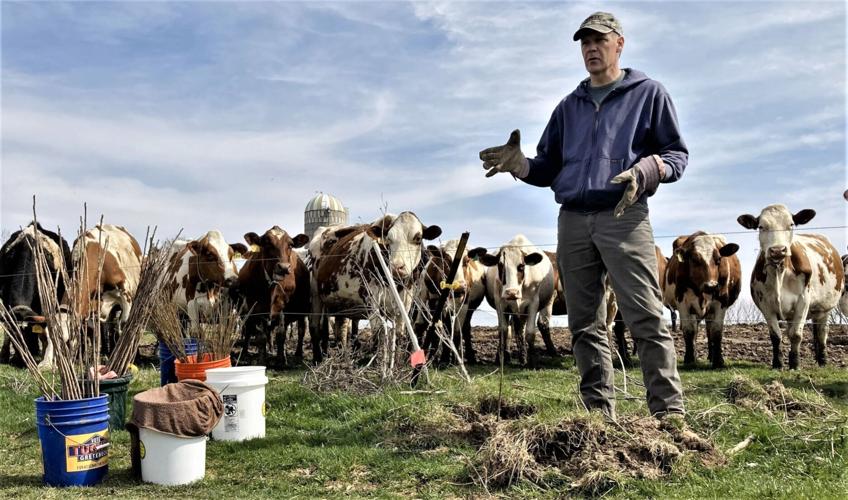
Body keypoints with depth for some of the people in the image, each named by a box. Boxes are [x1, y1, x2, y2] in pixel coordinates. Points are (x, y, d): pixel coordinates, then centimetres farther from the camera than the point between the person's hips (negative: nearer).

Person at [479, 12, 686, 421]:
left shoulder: (648, 93, 11)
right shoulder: (569, 106, 23)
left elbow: (677, 153, 6)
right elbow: (549, 168, 22)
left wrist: (646, 171, -15)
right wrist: (519, 164, 1)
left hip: (624, 216, -5)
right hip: (572, 220, 5)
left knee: (646, 319, -11)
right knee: (585, 324, 4)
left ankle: (669, 413, -8)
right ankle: (599, 412, 10)